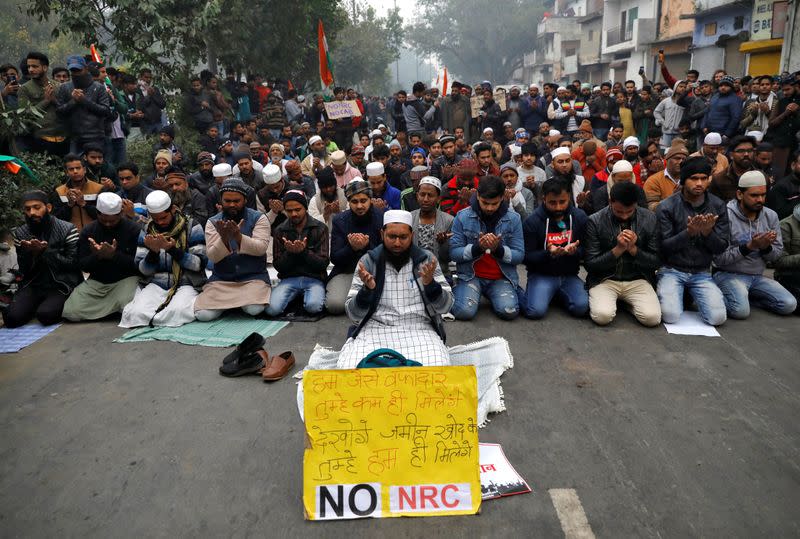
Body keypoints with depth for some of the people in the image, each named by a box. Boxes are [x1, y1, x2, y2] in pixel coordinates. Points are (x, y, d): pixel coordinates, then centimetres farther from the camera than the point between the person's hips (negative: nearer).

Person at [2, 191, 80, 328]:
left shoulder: (67, 229, -7)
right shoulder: (19, 233, 5)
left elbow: (73, 264, -10)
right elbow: (24, 270, 7)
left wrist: (46, 251, -21)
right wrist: (29, 253, -14)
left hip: (62, 284, -4)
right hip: (34, 285, 4)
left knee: (45, 315, -29)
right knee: (12, 317, -18)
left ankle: (56, 304, 6)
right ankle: (39, 304, 12)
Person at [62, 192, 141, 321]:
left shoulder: (134, 229, -4)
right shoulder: (88, 231, 6)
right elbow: (83, 266, 3)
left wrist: (114, 255, -24)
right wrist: (96, 256, -18)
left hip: (125, 279, -3)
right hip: (96, 281, 3)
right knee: (70, 312, -16)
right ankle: (115, 306, 5)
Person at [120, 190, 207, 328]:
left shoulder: (192, 228, -2)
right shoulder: (146, 232, 8)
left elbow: (199, 264, -8)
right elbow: (143, 270, 5)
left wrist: (173, 250, -20)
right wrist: (153, 251, -15)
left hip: (186, 283, -2)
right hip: (155, 284, 2)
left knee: (178, 310, -34)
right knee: (137, 312, -27)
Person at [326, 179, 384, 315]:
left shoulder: (382, 218, -6)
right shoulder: (339, 220, -2)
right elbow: (334, 259, -3)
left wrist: (367, 246, -26)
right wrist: (352, 248, -24)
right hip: (346, 271, 1)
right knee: (334, 305, -25)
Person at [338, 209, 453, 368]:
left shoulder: (426, 259, 3)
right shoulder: (368, 261, 2)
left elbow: (445, 307, 1)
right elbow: (353, 314, -1)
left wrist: (430, 284, -19)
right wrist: (367, 289, -20)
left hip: (418, 328, 1)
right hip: (375, 327, 0)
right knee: (349, 369, -27)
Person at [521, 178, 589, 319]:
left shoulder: (580, 217, -1)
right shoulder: (532, 221, -9)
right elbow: (526, 256, -9)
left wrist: (575, 251, -23)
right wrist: (548, 253, -27)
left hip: (569, 275, 3)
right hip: (542, 275, -3)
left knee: (581, 307, -22)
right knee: (536, 311, -26)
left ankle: (560, 293, 11)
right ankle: (531, 292, 10)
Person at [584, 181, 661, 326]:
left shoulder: (650, 219, -2)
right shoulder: (595, 221, -9)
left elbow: (656, 262, 2)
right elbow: (590, 264, -7)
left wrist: (633, 249, -16)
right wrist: (618, 249, -20)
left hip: (638, 280, 2)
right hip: (604, 280, -2)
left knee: (652, 317, -23)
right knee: (602, 316, -29)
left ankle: (627, 302, 10)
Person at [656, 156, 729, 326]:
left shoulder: (718, 206, 2)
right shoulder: (667, 207, -8)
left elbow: (721, 248, 0)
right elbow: (663, 247, -10)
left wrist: (708, 232, -20)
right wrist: (688, 232, -25)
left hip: (702, 273, 3)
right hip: (672, 271, -3)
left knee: (717, 318, -16)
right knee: (671, 316, -23)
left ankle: (695, 297, 15)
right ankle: (666, 294, 12)